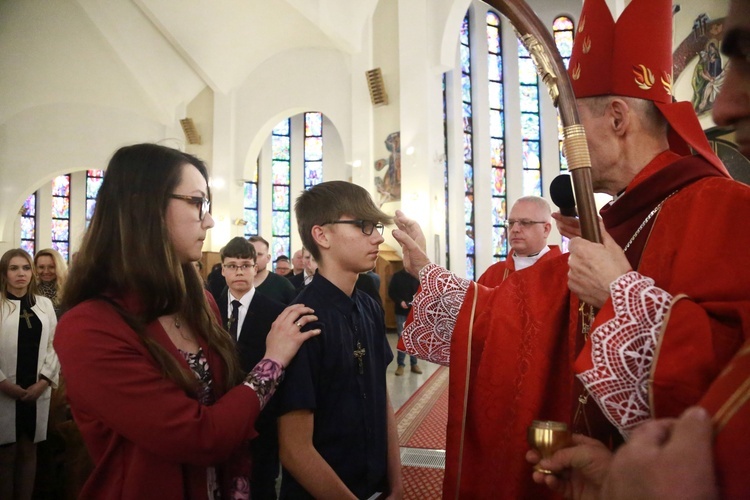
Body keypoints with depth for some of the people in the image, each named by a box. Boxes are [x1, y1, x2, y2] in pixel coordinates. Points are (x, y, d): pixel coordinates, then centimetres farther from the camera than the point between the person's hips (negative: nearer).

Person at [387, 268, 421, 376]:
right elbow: (391, 292, 1)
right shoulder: (397, 276, 1)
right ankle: (400, 364, 8)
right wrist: (400, 302, -14)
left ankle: (414, 363, 16)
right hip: (401, 312, -1)